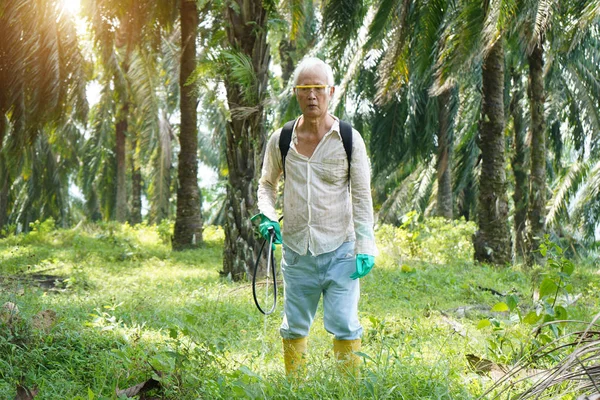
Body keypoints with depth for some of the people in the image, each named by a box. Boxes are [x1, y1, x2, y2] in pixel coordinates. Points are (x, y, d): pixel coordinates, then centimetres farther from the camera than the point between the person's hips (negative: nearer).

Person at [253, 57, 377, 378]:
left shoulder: (350, 139, -3)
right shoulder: (280, 140, 3)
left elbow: (362, 197, -1)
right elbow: (267, 183, 19)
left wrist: (365, 248, -8)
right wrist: (266, 214, -1)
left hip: (340, 251, -2)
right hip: (296, 251, 3)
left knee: (344, 326, -5)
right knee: (294, 328, 10)